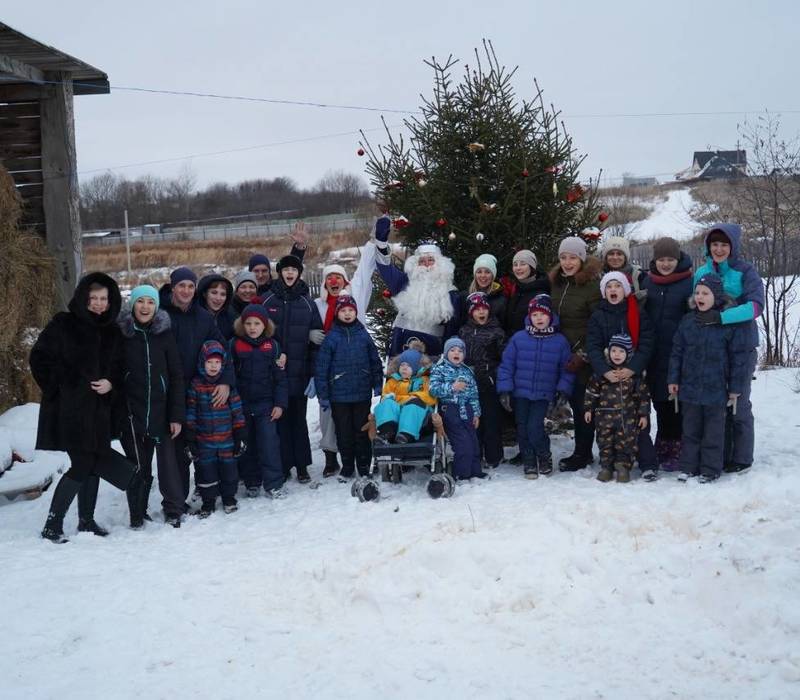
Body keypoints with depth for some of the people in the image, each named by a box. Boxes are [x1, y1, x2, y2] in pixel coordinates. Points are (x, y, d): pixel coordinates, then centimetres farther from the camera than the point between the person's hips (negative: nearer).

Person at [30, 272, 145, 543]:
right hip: (69, 409, -6)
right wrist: (58, 388, -8)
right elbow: (40, 358, -6)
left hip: (99, 409, 6)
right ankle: (52, 525, 3)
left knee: (92, 464, 10)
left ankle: (86, 521, 23)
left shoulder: (112, 332, 10)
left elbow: (118, 367, 16)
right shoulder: (63, 325, -6)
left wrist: (111, 383, -4)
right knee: (82, 465, -8)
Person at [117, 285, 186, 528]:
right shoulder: (121, 334, 0)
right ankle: (138, 516, 17)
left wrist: (177, 415, -4)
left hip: (161, 411, 0)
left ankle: (173, 511, 12)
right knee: (139, 466, 5)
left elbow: (176, 376, 1)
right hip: (131, 411, 0)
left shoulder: (164, 334, 1)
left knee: (168, 462, -2)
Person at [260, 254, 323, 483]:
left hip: (299, 372, 1)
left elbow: (318, 336, 6)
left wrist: (314, 370, 0)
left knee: (299, 419, 6)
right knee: (280, 419, 3)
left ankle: (302, 466, 14)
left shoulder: (307, 303, 6)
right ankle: (283, 465, 12)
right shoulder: (267, 301, 3)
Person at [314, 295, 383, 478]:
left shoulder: (364, 335, 2)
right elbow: (321, 367, -4)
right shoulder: (331, 337, -4)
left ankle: (365, 466, 20)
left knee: (362, 431, 9)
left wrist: (377, 386, 6)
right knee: (344, 433, 8)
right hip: (339, 396, -1)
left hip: (363, 394, 1)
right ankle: (347, 466, 21)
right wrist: (323, 395, -5)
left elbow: (375, 361, 8)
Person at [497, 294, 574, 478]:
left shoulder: (560, 341, 0)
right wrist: (504, 390, -4)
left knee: (534, 428, -12)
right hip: (520, 393, 2)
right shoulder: (518, 338, -2)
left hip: (543, 395, -2)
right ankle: (529, 462, 23)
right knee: (522, 429, 6)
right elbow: (506, 365, 0)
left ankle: (544, 457, 14)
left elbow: (566, 368, 6)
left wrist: (563, 390, -4)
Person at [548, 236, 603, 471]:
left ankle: (582, 454, 10)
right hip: (563, 354, 7)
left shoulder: (592, 285, -12)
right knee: (574, 402, 11)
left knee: (582, 403, 0)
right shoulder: (556, 283, 10)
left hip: (584, 357, -7)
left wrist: (583, 354, -16)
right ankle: (582, 452, 21)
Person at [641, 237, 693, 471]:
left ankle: (675, 451, 7)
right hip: (654, 354, 4)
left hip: (678, 354, -4)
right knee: (659, 401, 10)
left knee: (675, 404, -2)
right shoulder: (647, 281, 10)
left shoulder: (689, 283, -3)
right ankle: (663, 449, 20)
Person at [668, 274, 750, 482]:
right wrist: (673, 379, 6)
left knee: (713, 432, 6)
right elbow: (677, 352, 10)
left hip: (716, 389, -4)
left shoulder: (731, 321, -9)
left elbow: (739, 356, -7)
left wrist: (736, 388, -7)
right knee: (690, 430, 12)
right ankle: (689, 467, 22)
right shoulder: (688, 321, 4)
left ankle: (710, 470, 16)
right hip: (690, 387, 4)